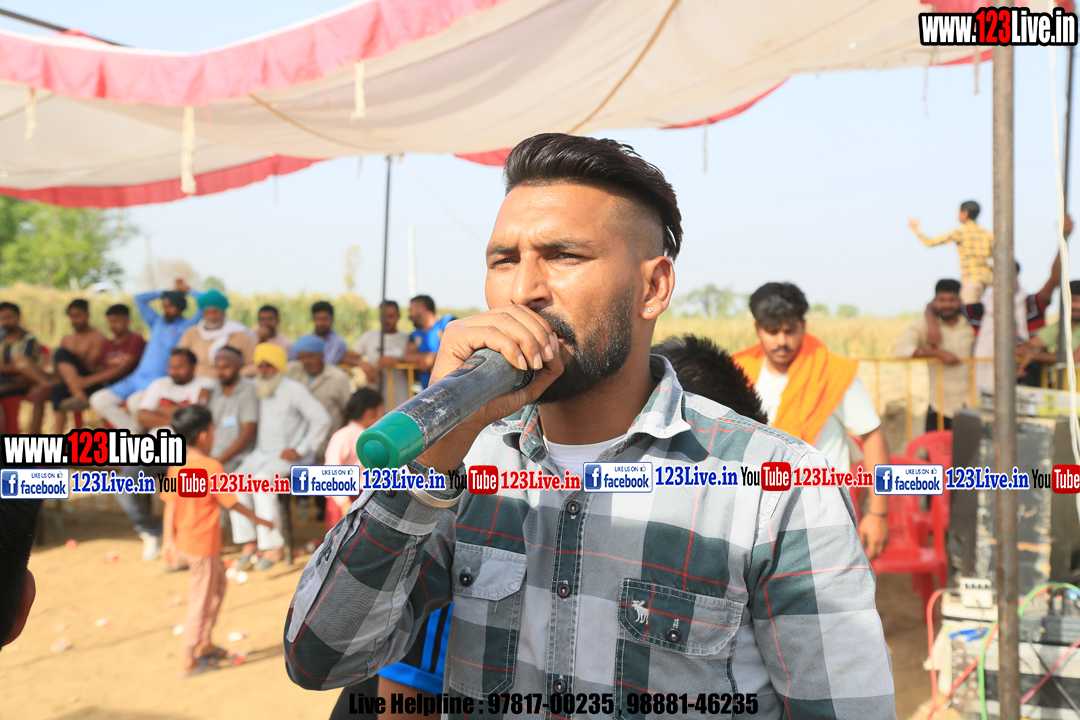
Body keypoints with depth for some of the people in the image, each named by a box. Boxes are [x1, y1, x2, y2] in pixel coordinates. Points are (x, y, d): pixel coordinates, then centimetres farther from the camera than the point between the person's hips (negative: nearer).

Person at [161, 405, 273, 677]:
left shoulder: (177, 465, 0)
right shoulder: (212, 467, -20)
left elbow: (170, 504, 2)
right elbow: (231, 503, -15)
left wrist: (169, 539, 7)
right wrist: (257, 519, -1)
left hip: (183, 542, 8)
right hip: (204, 546, -8)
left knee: (219, 583, 25)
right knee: (201, 602, 6)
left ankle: (205, 644, 32)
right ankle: (189, 661, 17)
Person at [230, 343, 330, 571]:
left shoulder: (294, 390, -4)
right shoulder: (256, 388, 14)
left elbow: (322, 419, -10)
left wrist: (300, 450, -13)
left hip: (289, 456, -5)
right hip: (261, 452, 5)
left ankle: (273, 546, -24)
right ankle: (248, 543, -19)